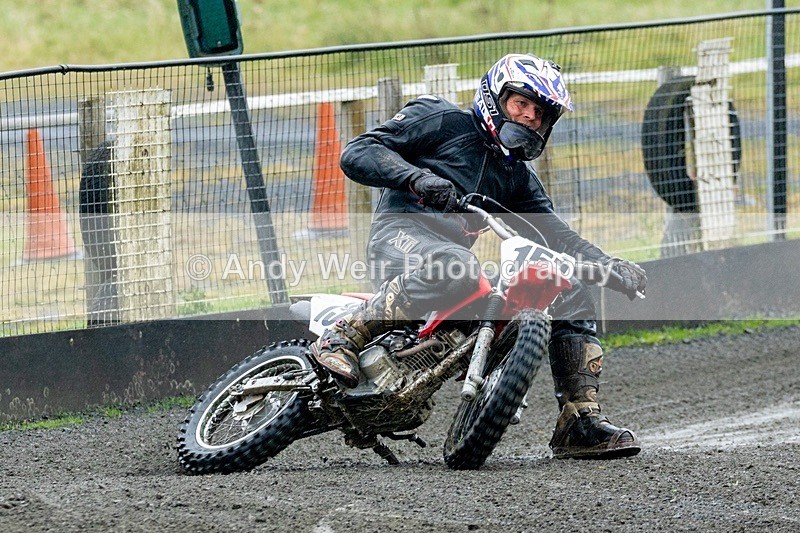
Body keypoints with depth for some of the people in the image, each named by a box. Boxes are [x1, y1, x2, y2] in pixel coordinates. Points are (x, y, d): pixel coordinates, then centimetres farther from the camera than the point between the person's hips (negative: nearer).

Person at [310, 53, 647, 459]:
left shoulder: (518, 176, 28)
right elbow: (357, 153, 0)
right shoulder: (443, 121, 8)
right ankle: (343, 337, -37)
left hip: (456, 250, 7)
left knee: (574, 296, -1)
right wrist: (418, 178, -18)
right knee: (453, 267, -44)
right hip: (401, 228, -7)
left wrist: (611, 267, 3)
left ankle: (579, 422, -4)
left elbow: (556, 234, 21)